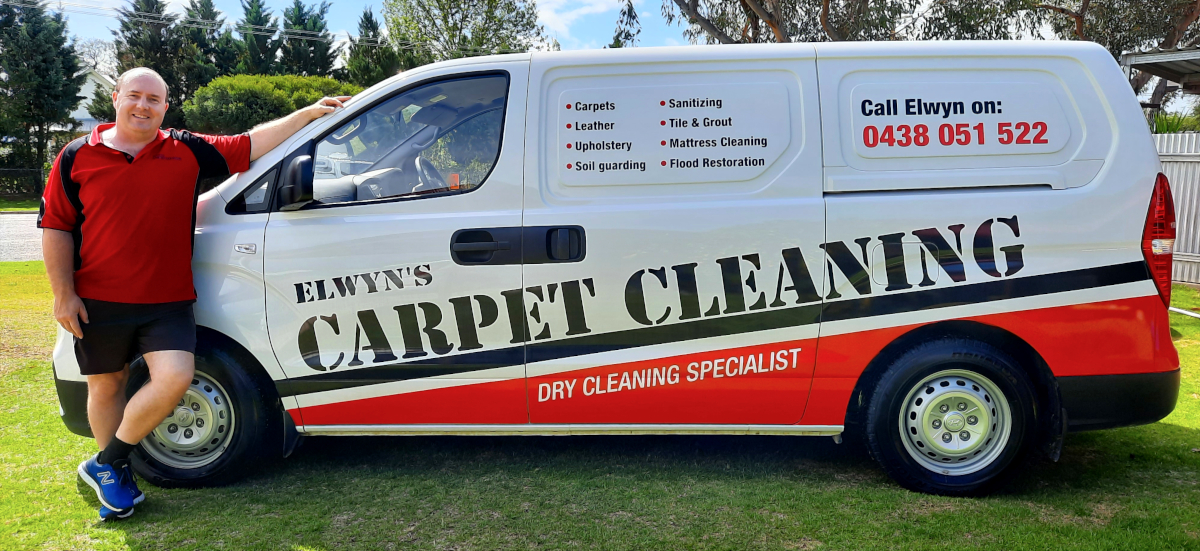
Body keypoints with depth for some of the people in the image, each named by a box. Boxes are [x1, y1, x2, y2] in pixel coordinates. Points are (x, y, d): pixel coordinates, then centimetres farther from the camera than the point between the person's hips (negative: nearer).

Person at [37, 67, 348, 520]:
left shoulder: (188, 151, 4)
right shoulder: (78, 157, 2)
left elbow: (252, 145, 6)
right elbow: (55, 228, 2)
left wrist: (308, 113, 1)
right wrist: (63, 294, -4)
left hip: (167, 302, 0)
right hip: (98, 303, 0)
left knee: (175, 377, -15)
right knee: (106, 386, 11)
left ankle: (106, 464, 6)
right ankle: (115, 476, 31)